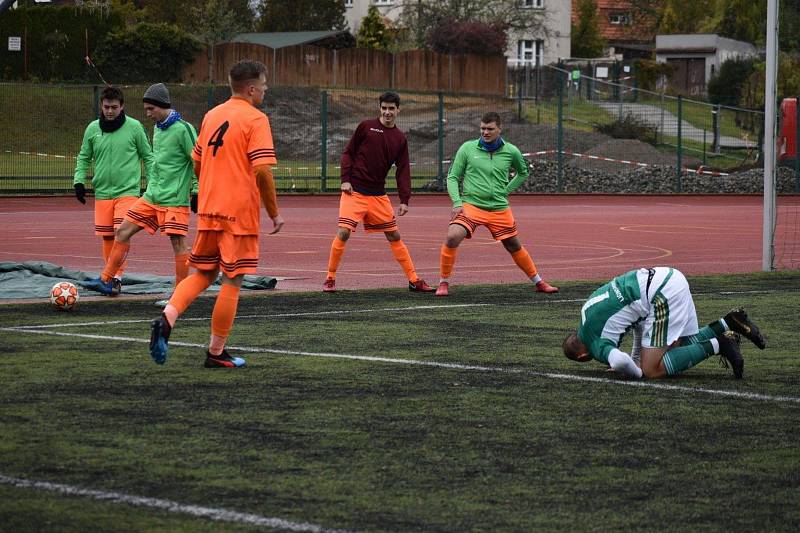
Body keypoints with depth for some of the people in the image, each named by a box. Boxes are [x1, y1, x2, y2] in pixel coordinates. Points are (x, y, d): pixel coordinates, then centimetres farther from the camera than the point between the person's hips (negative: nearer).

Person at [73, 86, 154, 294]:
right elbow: (84, 158, 14)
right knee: (107, 237, 5)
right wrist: (79, 181, 3)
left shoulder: (134, 127, -3)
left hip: (128, 190, -3)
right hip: (102, 191, 3)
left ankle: (117, 277, -11)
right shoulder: (93, 129, 5)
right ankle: (111, 275, 18)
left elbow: (147, 156, 5)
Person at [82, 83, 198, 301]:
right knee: (123, 231, 5)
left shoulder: (182, 129, -12)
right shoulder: (157, 128, 13)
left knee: (178, 242, -6)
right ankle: (105, 281, 10)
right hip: (152, 197, 8)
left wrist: (196, 191, -13)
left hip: (174, 199, -8)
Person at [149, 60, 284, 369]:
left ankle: (166, 319, -7)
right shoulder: (255, 119, -10)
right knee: (232, 281, 2)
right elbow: (262, 170, -18)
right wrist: (274, 213, -9)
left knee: (203, 274, 16)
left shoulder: (212, 116, 12)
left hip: (208, 209, 7)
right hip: (240, 212, -7)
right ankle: (216, 353, 6)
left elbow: (197, 164, 18)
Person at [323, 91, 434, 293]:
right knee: (343, 233, -14)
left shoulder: (400, 138, 7)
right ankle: (330, 279, -2)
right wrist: (345, 179, -8)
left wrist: (404, 199, -3)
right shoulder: (366, 126, -1)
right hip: (354, 191, -3)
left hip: (379, 195, 3)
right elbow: (348, 153, 3)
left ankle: (414, 280, 11)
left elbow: (403, 170, 6)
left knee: (394, 236, 6)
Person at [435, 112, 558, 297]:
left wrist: (507, 191, 11)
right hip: (470, 205, -2)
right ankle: (444, 283, -9)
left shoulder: (511, 151, 1)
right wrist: (457, 203, -11)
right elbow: (452, 177, 2)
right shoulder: (467, 148, -3)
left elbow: (523, 172, 22)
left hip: (500, 210, 2)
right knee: (452, 238, -24)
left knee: (515, 246, 12)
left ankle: (539, 282, 31)